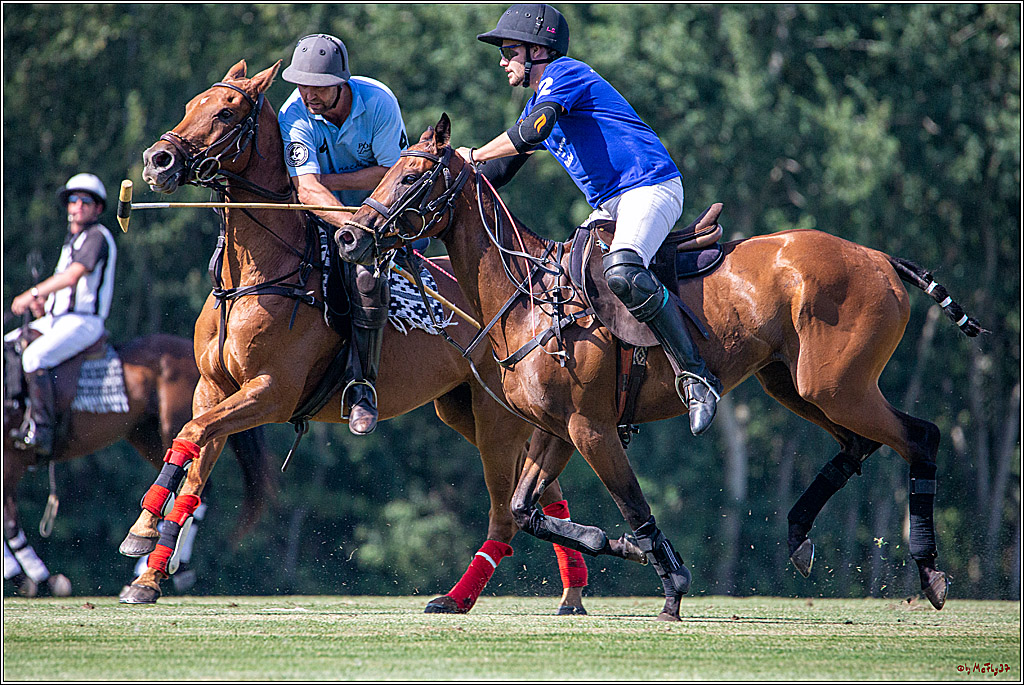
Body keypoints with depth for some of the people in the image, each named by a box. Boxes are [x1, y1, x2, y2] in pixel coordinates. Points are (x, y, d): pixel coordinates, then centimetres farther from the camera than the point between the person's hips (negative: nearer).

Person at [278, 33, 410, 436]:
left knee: (366, 276, -31)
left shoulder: (379, 104, -19)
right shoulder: (295, 116, -19)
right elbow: (307, 190, -30)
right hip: (324, 216, 3)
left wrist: (328, 181, -25)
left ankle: (362, 387, -24)